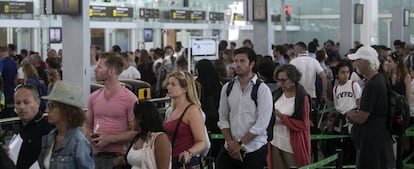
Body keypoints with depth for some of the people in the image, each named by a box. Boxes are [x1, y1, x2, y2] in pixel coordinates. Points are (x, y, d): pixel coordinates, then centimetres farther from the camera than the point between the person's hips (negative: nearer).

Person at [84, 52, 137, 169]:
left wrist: (109, 139, -16)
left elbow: (135, 131, -10)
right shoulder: (94, 97, 10)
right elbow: (87, 126, 20)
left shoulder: (130, 98, -7)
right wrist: (89, 136, -3)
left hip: (119, 157, -5)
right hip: (96, 156, 5)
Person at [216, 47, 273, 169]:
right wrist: (231, 142, -6)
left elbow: (261, 124, -12)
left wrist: (240, 144, -12)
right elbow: (223, 119, 7)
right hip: (230, 149, 4)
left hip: (254, 150, -3)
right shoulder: (227, 88, 7)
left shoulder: (262, 89, -6)